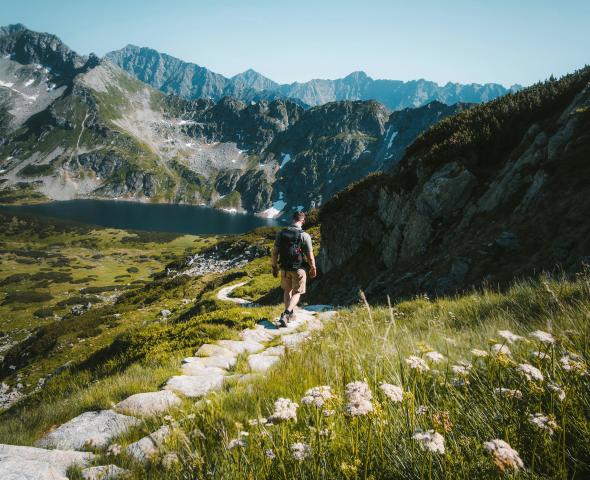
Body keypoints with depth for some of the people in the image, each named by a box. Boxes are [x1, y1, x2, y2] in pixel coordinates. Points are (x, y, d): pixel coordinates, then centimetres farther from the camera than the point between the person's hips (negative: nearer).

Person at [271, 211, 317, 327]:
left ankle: (290, 314, 31)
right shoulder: (305, 236, -16)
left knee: (287, 290, 24)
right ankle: (286, 315, -6)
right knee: (296, 293, 11)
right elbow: (310, 257, -12)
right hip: (298, 269, -3)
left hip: (285, 268, 3)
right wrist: (313, 269, 5)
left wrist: (274, 267, 11)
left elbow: (275, 252, -2)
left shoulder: (281, 233, -6)